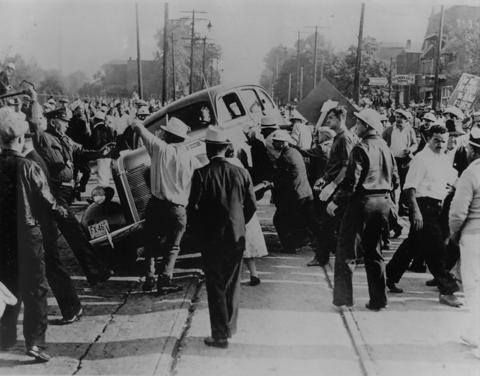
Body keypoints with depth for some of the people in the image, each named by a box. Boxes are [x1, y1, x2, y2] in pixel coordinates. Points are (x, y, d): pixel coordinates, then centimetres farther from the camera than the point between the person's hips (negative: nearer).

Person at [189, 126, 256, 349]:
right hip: (236, 237, 3)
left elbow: (194, 207, -12)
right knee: (232, 284, 17)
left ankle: (220, 335, 8)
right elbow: (251, 206, 2)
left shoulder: (202, 174, -12)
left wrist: (199, 233, 4)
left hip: (211, 239, -3)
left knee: (215, 286, 6)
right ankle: (230, 327, 29)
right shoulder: (240, 173, -2)